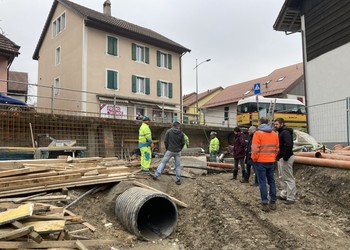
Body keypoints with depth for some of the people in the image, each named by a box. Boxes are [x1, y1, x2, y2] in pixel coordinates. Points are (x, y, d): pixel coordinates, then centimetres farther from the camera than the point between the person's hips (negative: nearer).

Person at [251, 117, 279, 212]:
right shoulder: (274, 134, 9)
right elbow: (277, 148, 11)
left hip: (260, 161, -5)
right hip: (271, 161, 5)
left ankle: (265, 203, 0)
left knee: (262, 182, 0)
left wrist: (254, 159, -2)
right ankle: (273, 202, 16)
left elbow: (255, 149, -14)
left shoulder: (258, 133, -9)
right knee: (271, 181, 13)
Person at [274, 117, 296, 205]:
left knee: (288, 178, -4)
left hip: (285, 158, -11)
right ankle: (284, 194, 28)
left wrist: (285, 158, -24)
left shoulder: (285, 132, -16)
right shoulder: (281, 132, 16)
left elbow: (289, 146, -27)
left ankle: (291, 198, 3)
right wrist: (278, 157, 13)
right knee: (282, 177, 18)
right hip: (280, 158, 11)